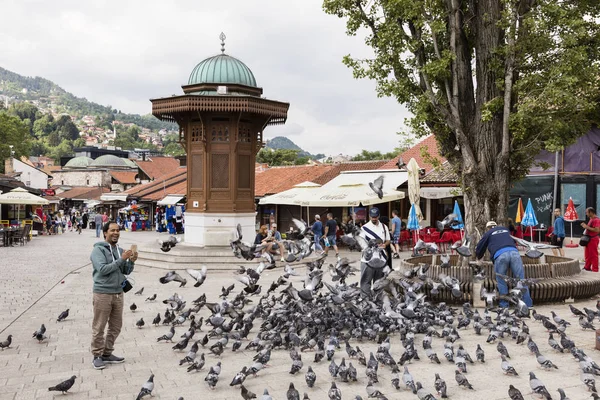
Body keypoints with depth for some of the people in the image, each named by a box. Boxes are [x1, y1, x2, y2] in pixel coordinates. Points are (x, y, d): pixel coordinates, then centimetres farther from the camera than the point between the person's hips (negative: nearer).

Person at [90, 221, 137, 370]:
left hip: (118, 293, 7)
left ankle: (107, 354, 25)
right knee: (99, 327, 3)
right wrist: (121, 259, -21)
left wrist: (131, 261, -7)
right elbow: (103, 269, -21)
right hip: (103, 293, -7)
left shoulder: (120, 250, 10)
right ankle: (97, 356, 15)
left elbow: (126, 271, 12)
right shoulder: (98, 250, -9)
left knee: (115, 326, 13)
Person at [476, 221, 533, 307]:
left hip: (500, 255, -3)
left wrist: (478, 257, 47)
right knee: (521, 279, 2)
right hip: (514, 252, 3)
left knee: (501, 281, 7)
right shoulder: (506, 229, 35)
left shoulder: (488, 233, 24)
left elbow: (479, 248, 27)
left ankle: (504, 305, 6)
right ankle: (528, 304, -1)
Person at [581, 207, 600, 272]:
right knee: (587, 254, 15)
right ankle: (587, 267, 23)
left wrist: (587, 227, -22)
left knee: (593, 254, -3)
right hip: (589, 239, 10)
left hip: (593, 239, -10)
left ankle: (595, 269, 3)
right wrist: (585, 226, 8)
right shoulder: (591, 219, 14)